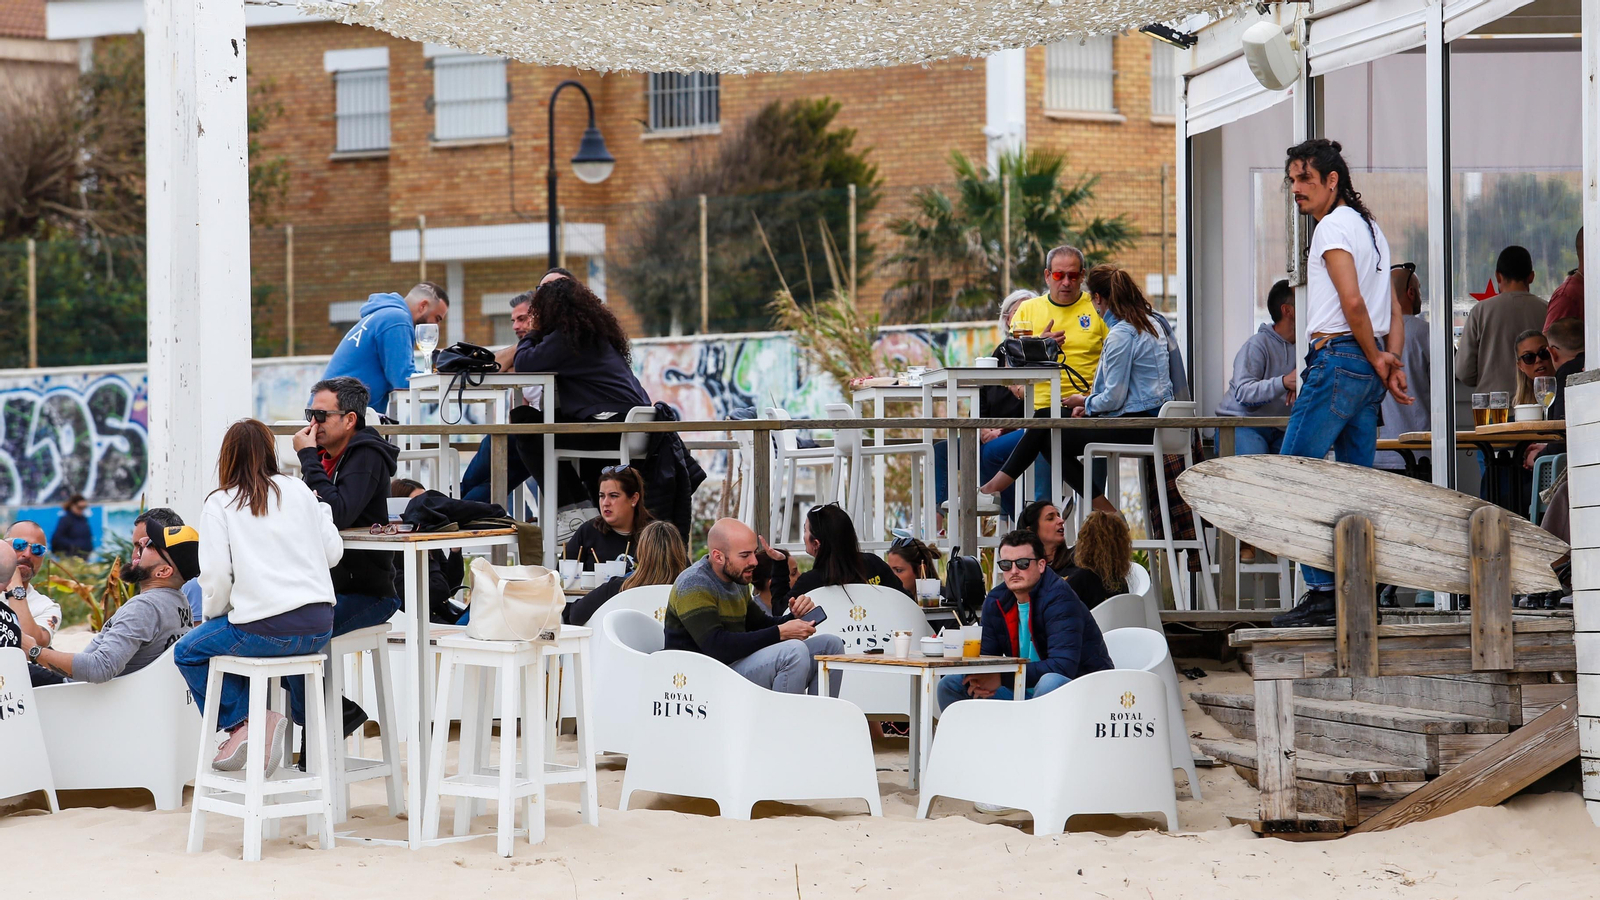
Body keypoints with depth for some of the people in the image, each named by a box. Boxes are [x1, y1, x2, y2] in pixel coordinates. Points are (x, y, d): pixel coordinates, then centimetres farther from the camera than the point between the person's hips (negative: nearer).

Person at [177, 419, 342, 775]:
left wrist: (213, 615, 11)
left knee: (188, 652, 17)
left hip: (265, 628, -5)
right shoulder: (300, 492, 9)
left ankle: (241, 722, 3)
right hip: (319, 626, 5)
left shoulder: (219, 504, -1)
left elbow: (217, 575, -8)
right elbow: (334, 552, 11)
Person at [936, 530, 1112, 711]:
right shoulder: (996, 602, 3)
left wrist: (1002, 679, -30)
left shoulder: (1060, 599, -20)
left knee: (1050, 683, -41)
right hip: (1026, 690, 7)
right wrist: (978, 682, -20)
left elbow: (1062, 667, -30)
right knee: (951, 685, 2)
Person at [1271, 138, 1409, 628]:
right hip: (1366, 368, 10)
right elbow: (1394, 309, 20)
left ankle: (1321, 593, -13)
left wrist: (1376, 361, -8)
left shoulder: (1334, 226, -9)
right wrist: (1392, 361, 9)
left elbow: (1352, 302, -18)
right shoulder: (1370, 227, 21)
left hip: (1338, 358, -10)